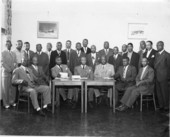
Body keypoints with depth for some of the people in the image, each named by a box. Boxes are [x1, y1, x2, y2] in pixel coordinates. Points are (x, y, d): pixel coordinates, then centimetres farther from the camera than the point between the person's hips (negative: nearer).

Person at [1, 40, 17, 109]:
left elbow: (15, 63, 14)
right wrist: (9, 70, -12)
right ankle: (6, 103, 8)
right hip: (6, 73, -4)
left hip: (13, 73, 4)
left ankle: (12, 101, 15)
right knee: (5, 88, 0)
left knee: (13, 88, 4)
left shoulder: (13, 53, 15)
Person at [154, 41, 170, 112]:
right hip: (157, 76, 7)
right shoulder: (156, 54, 14)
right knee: (159, 92, 10)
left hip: (163, 77, -7)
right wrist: (155, 73, 7)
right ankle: (161, 105, 19)